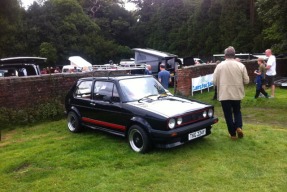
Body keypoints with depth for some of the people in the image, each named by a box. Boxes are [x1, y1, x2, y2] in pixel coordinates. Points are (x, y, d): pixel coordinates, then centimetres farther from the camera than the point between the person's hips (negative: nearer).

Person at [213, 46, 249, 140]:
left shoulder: (219, 66, -5)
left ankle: (233, 134, 14)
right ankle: (239, 127, 1)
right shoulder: (241, 65, -3)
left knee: (228, 114, 9)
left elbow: (215, 81, -2)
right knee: (237, 111, 21)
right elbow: (246, 80, 1)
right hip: (237, 93, 1)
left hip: (224, 94, -1)